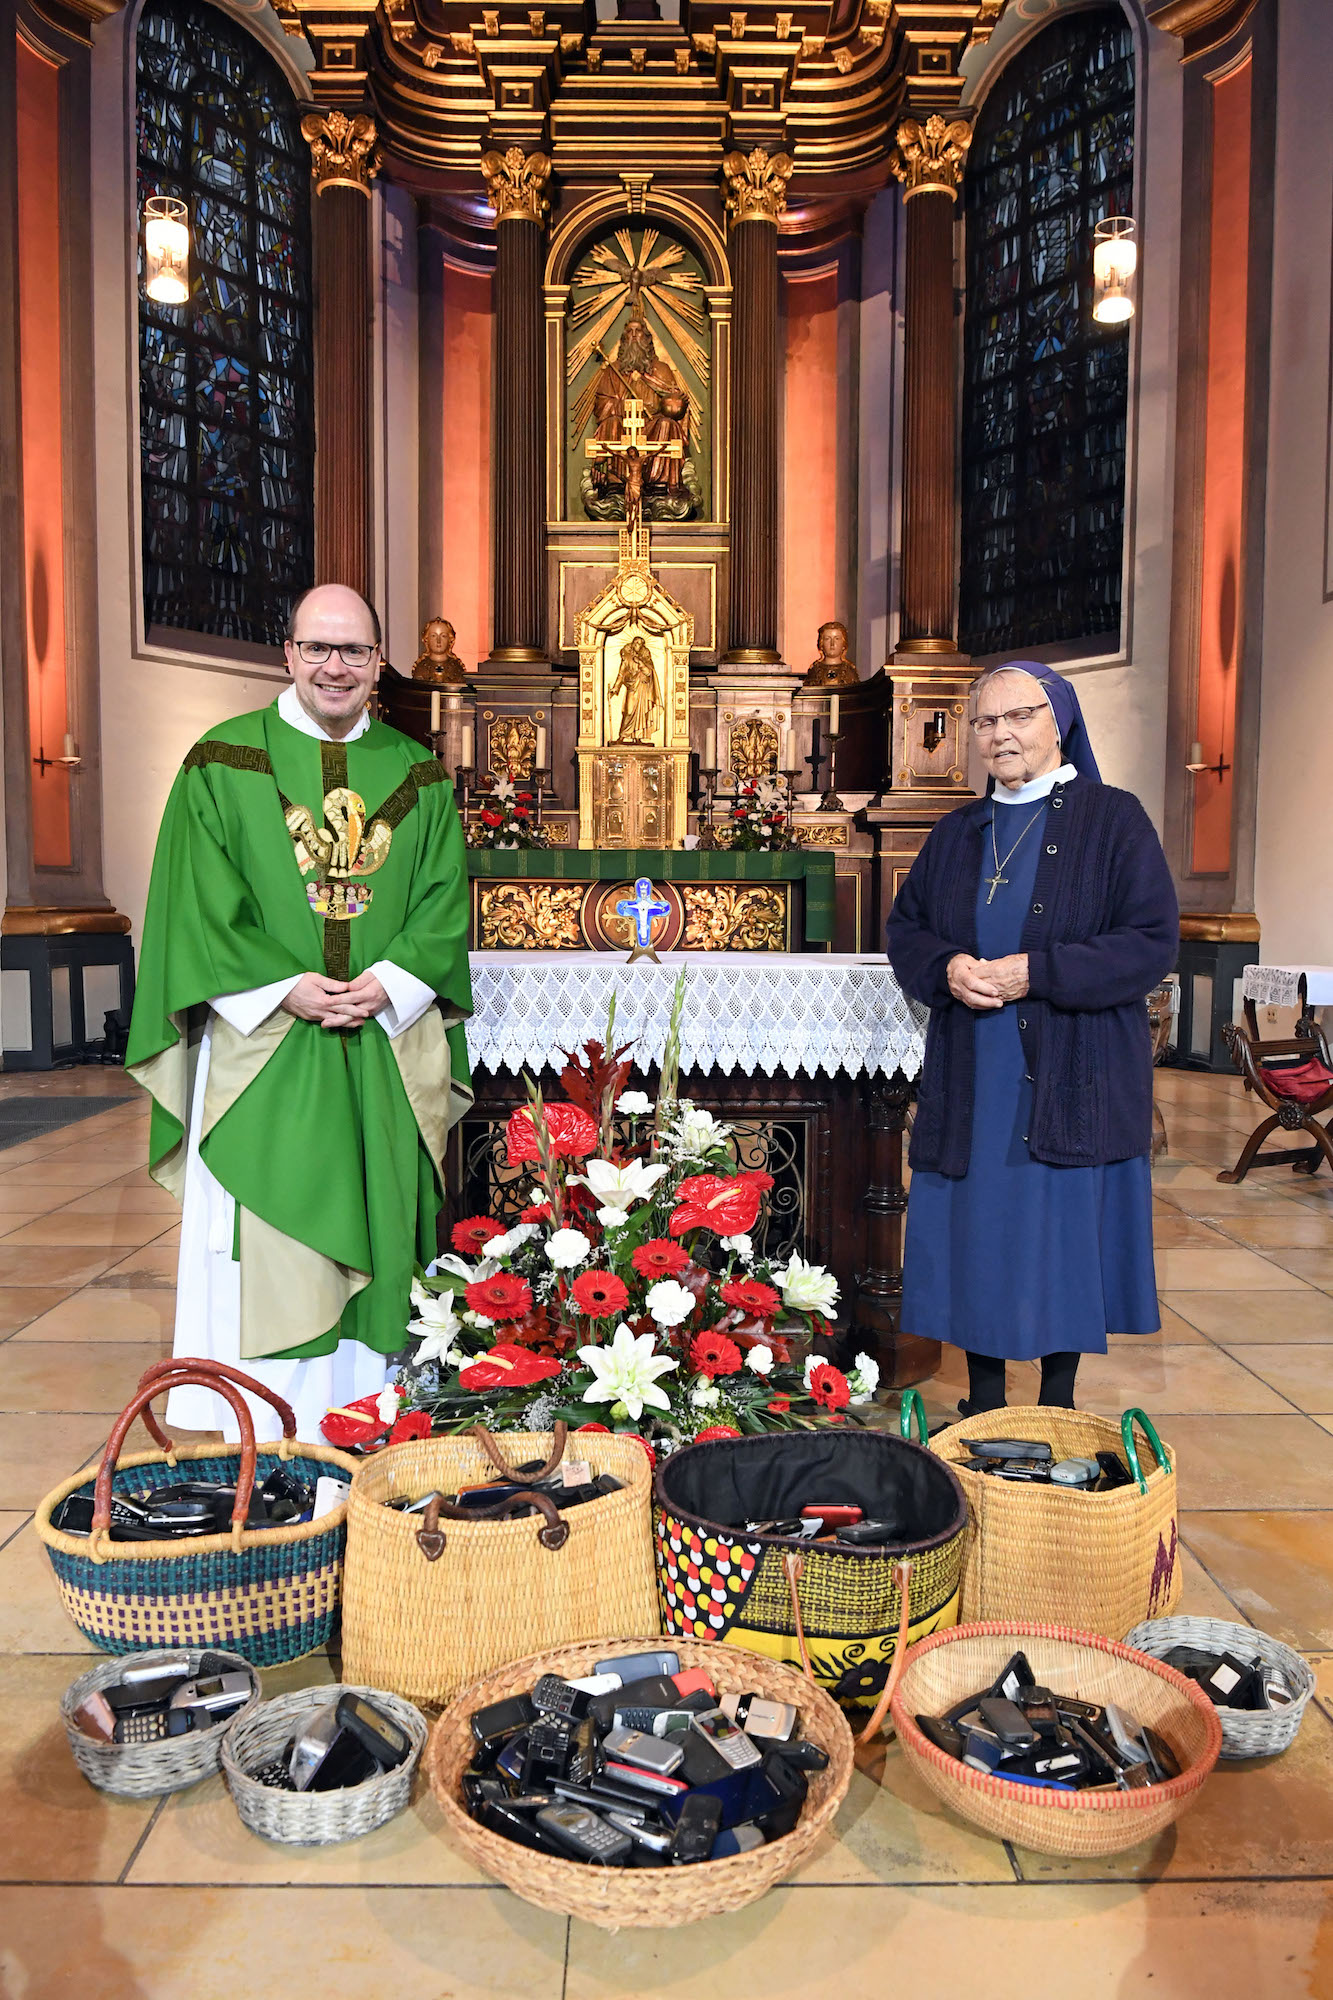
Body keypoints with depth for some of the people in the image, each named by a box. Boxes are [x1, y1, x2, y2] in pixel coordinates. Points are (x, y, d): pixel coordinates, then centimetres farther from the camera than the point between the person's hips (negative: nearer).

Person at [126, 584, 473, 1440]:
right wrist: (286, 989, -13)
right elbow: (198, 908, -3)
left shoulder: (420, 777, 9)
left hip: (387, 1060, 2)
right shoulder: (222, 764, 2)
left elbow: (445, 905, 5)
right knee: (263, 1251, 1)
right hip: (261, 1052, -2)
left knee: (374, 1239, 7)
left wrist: (391, 983, -11)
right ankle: (263, 1453, 14)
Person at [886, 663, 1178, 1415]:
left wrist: (1035, 973, -19)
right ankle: (985, 1408, 23)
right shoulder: (957, 833, 12)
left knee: (1065, 1244, 4)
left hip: (1072, 1085, -4)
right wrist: (945, 967, -9)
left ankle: (1058, 1408, 21)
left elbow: (1154, 944, -10)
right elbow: (904, 928, 13)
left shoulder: (1114, 820, -3)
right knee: (978, 1243, 8)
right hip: (973, 1088, 4)